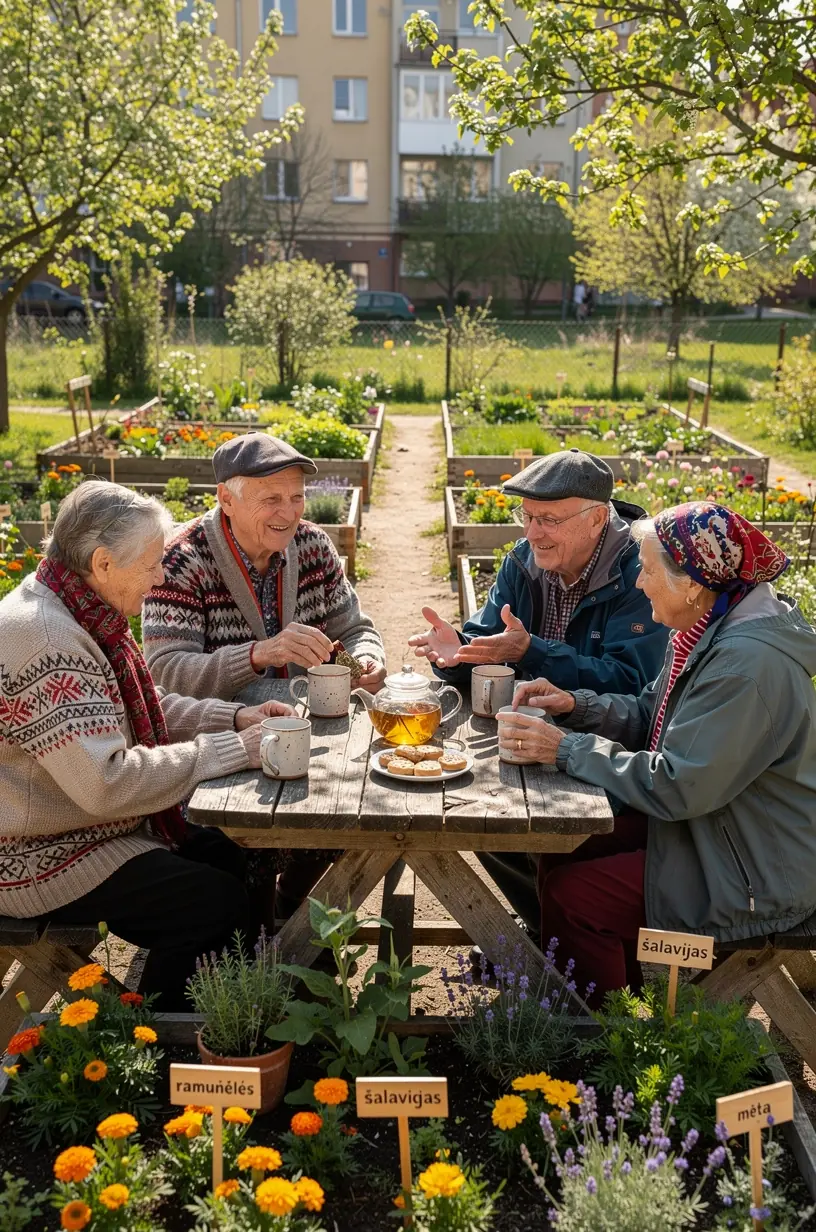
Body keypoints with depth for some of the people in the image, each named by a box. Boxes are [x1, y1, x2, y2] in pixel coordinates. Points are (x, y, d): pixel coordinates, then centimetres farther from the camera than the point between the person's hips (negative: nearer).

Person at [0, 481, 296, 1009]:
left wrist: (234, 717, -1)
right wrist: (232, 749, -25)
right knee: (220, 904, -16)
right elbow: (107, 782, -32)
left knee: (240, 861, 9)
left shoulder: (81, 614, 3)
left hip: (103, 823, 10)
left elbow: (135, 707, 15)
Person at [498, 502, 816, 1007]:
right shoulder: (709, 633, 2)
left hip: (755, 880, -9)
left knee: (570, 894, -12)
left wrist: (568, 748, -22)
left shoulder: (748, 663, -29)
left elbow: (678, 787, -29)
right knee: (560, 853, 6)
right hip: (706, 829, 10)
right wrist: (577, 704, -4)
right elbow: (649, 715, 13)